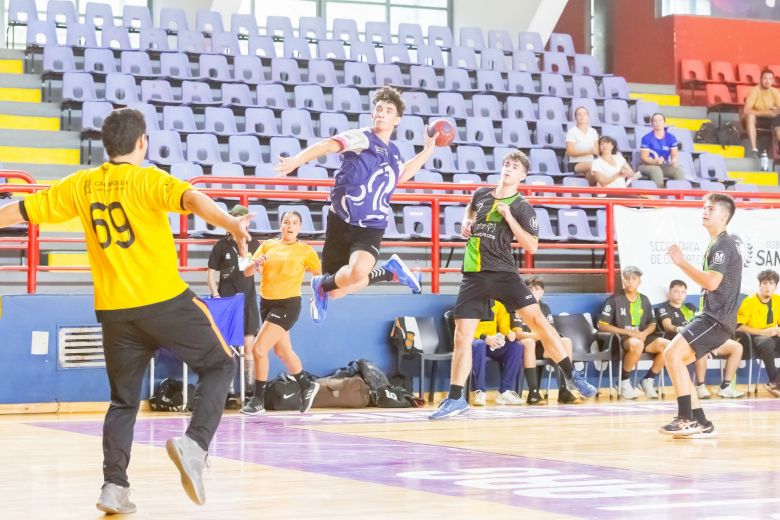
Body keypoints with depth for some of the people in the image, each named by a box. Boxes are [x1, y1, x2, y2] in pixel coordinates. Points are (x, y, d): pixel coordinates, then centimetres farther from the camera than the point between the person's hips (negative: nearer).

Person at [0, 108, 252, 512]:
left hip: (115, 310, 5)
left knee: (123, 399, 15)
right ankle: (193, 444, -12)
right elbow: (191, 198, -25)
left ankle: (113, 487, 6)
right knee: (218, 365, 9)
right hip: (166, 301, -4)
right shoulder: (147, 179, -5)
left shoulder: (81, 185, 8)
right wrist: (231, 224, -35)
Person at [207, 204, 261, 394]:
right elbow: (211, 274, 1)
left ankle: (251, 387, 6)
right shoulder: (222, 245, -1)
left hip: (248, 300, 2)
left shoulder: (254, 244, 6)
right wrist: (215, 295, -11)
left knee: (249, 346, 2)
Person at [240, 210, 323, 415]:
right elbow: (247, 272, 1)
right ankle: (307, 386, 40)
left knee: (259, 349, -14)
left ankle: (258, 400, -2)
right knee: (283, 351, 17)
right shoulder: (268, 245, 6)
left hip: (288, 304, -5)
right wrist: (256, 263, -20)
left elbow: (320, 274, 8)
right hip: (266, 302, 5)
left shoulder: (306, 250, -2)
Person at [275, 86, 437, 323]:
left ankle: (322, 286, 5)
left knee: (357, 272, -26)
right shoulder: (361, 138, -6)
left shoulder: (393, 153, 13)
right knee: (334, 288, 1)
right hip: (341, 222, -3)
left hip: (371, 228, 3)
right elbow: (328, 145, -24)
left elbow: (401, 176, 37)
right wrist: (296, 160, -41)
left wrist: (428, 150, 31)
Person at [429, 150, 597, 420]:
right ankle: (455, 399, 6)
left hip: (503, 273, -3)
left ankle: (571, 376, 0)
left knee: (537, 319, -12)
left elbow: (532, 246, -12)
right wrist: (466, 223, 14)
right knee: (462, 336, -2)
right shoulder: (481, 194, 10)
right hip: (474, 276, 3)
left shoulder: (522, 207, -3)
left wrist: (508, 217, -17)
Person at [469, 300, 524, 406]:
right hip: (476, 341, -5)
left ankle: (505, 392, -23)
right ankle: (479, 392, -38)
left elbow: (504, 328, 10)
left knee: (516, 347, -21)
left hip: (494, 344, 5)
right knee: (479, 345, -39)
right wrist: (484, 337, -25)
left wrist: (509, 333, -15)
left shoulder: (498, 306, 12)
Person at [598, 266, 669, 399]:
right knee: (636, 344, -41)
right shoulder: (614, 299, -4)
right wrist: (628, 332, -16)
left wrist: (644, 333, -8)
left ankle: (648, 380, -2)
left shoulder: (644, 300, 13)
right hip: (620, 339, -6)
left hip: (641, 338, 6)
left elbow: (652, 324, 17)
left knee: (667, 345, -21)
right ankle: (624, 382, -19)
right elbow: (602, 325, -9)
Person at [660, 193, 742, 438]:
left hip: (717, 317, -10)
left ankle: (686, 419, -18)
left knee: (672, 353, -20)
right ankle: (700, 423, 8)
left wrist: (682, 262, -19)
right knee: (675, 360, 8)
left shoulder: (724, 244, -11)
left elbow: (712, 282, -24)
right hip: (710, 316, 10)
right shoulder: (716, 244, 20)